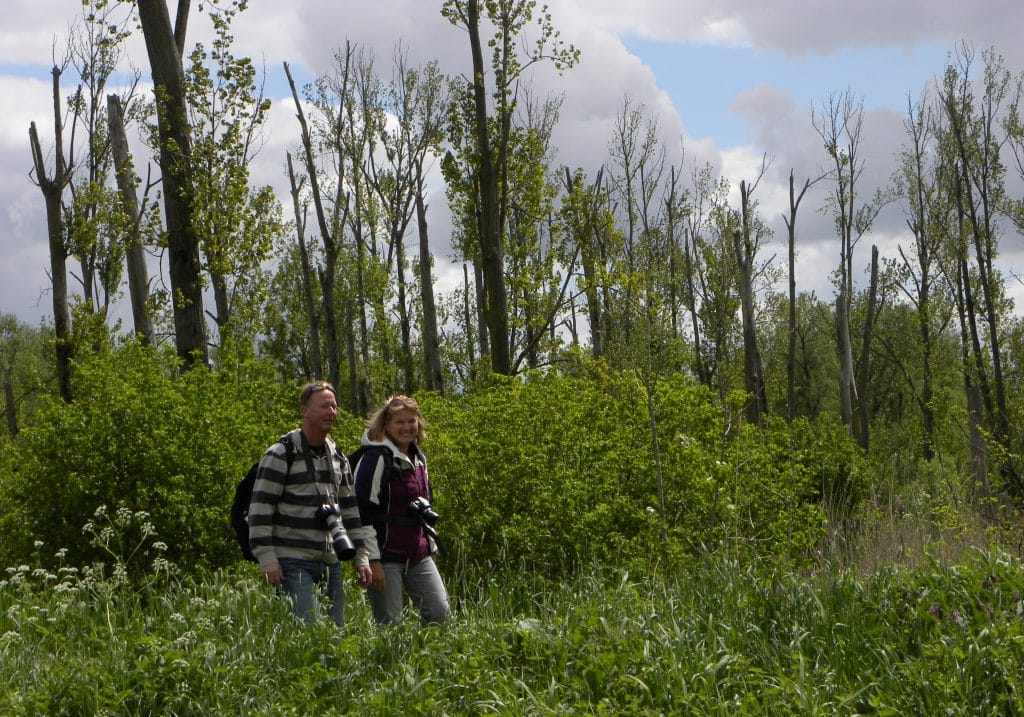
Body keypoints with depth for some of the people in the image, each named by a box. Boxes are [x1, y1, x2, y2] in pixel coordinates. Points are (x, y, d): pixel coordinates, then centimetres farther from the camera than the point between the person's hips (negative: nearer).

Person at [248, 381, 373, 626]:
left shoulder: (339, 459, 16)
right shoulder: (280, 455, -6)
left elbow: (350, 511, 21)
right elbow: (260, 508, -10)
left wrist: (361, 557, 15)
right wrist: (267, 559, -16)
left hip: (330, 561, 7)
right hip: (293, 561, -7)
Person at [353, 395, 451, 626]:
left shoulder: (418, 459, 14)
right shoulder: (376, 458, -10)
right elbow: (362, 513, -14)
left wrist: (431, 547, 21)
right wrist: (373, 561, -17)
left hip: (418, 557, 7)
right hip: (385, 557, -7)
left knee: (440, 613, -2)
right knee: (389, 624, -6)